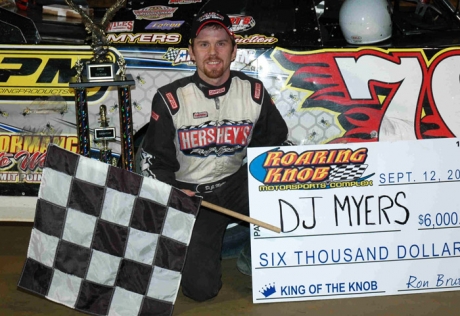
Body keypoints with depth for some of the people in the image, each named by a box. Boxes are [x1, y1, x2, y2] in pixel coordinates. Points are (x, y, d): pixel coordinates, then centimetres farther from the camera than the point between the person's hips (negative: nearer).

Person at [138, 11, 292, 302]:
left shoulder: (254, 92, -3)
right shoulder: (170, 99, -9)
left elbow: (278, 146, 7)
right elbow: (154, 160, -2)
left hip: (239, 183, 2)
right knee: (200, 287, -14)